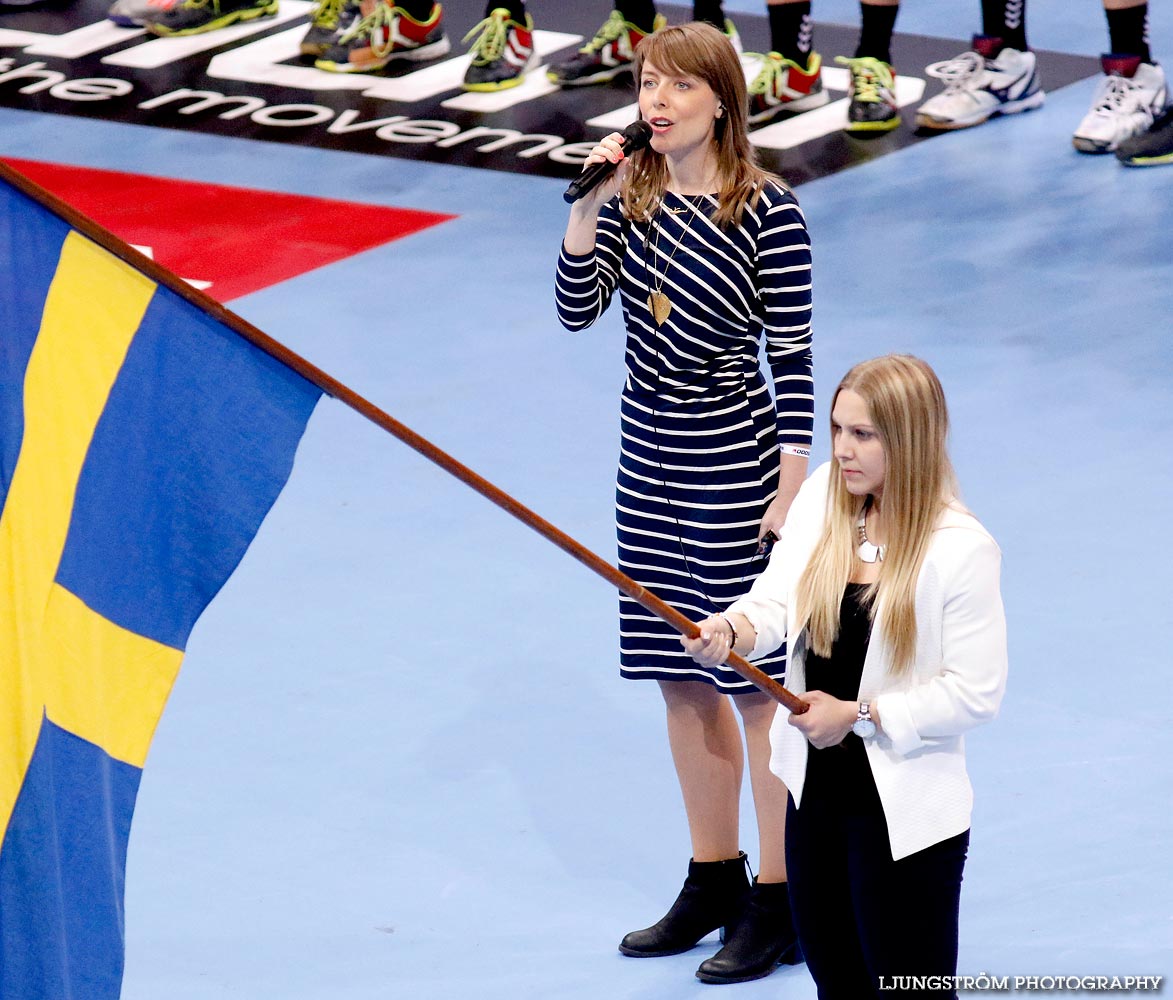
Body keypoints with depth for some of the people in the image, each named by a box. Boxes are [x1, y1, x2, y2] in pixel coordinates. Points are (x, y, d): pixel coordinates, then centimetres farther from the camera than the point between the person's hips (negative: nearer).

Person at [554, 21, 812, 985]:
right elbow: (577, 308, -4)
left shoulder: (767, 209, -12)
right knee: (683, 679, 14)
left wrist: (793, 488, -13)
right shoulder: (632, 195, 4)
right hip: (651, 454, 6)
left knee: (755, 682, 0)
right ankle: (713, 884, 28)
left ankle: (778, 905, 9)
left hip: (735, 461, -6)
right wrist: (588, 207, -15)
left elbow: (793, 354, -11)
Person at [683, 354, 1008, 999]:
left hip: (906, 812, -6)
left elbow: (975, 696, -18)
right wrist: (731, 630, -29)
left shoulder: (962, 551, -20)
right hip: (816, 793, 6)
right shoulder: (823, 497, -2)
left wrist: (860, 715, -19)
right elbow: (775, 600, -7)